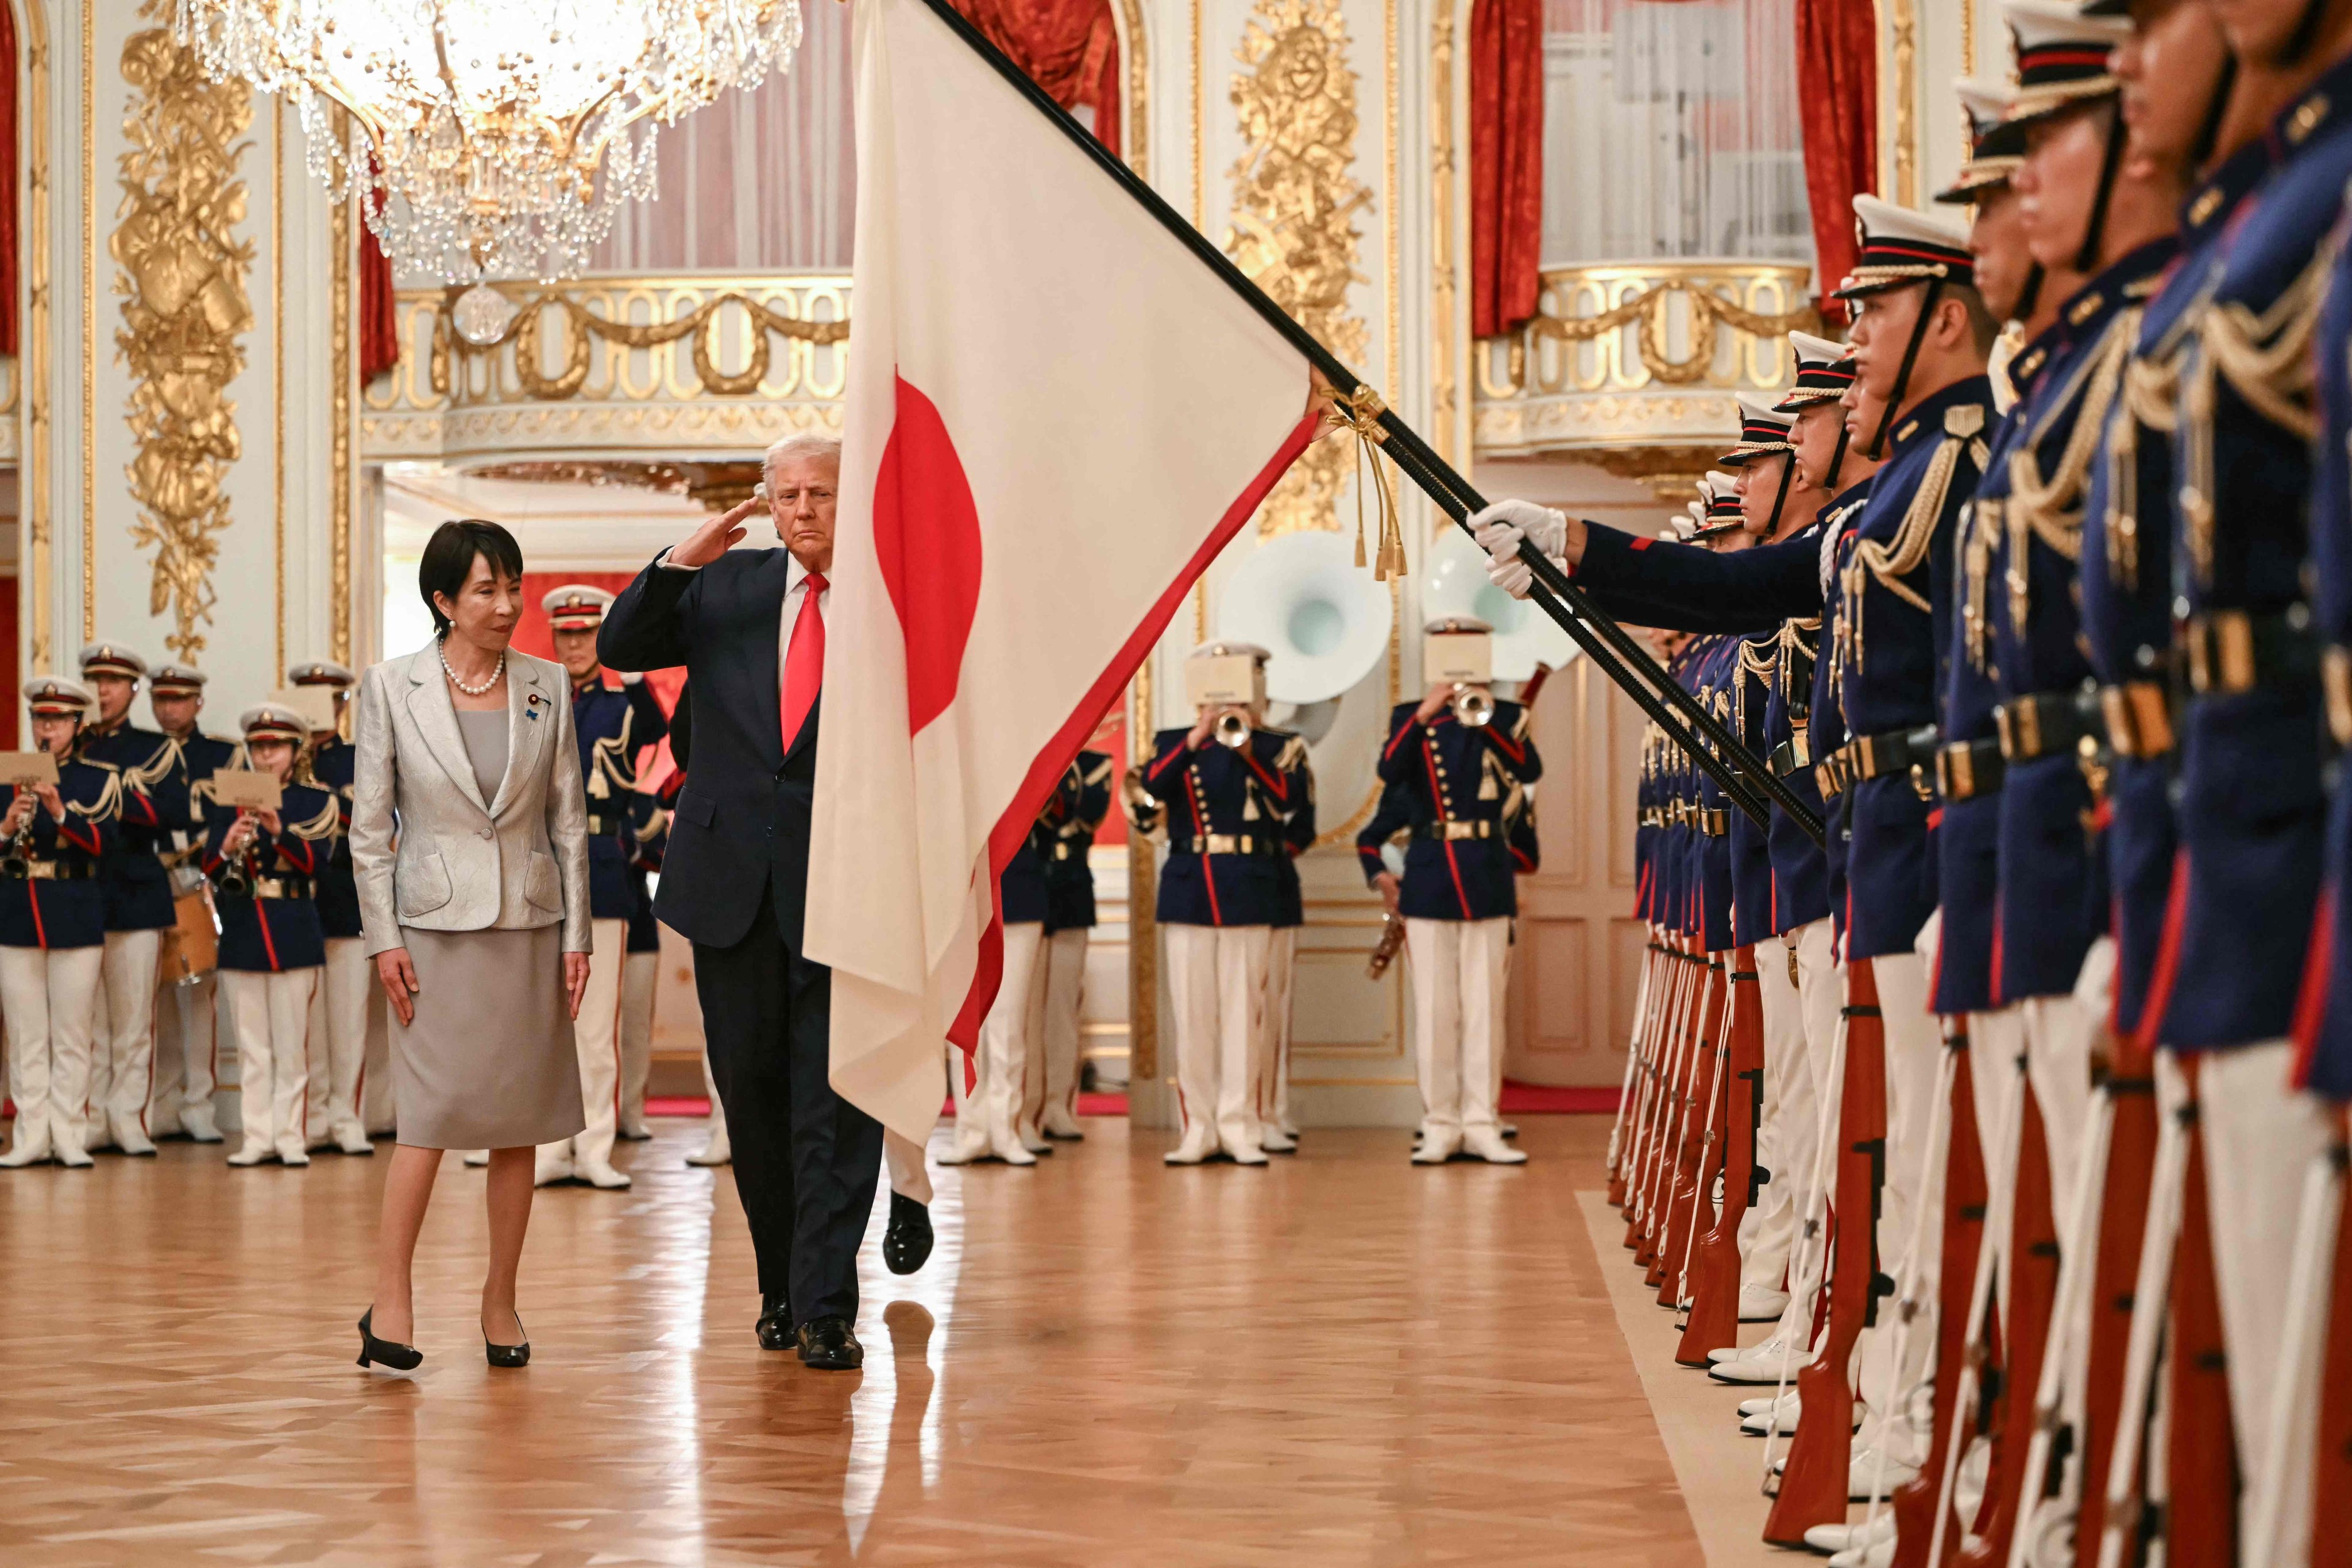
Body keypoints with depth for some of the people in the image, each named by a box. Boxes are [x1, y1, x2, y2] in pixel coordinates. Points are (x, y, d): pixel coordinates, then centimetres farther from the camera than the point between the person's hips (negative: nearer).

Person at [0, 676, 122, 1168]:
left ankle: (69, 1138, 5)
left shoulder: (99, 780, 4)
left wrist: (60, 812, -26)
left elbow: (102, 842, -11)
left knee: (72, 1034, 0)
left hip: (76, 919, -2)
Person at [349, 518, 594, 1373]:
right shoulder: (391, 686, -1)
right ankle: (391, 1302, -3)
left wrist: (576, 934, 3)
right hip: (436, 926, -3)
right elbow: (370, 824, 0)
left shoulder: (547, 686, 5)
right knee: (432, 1113, -8)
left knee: (518, 1123, 6)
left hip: (529, 925, 3)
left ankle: (500, 1302, 15)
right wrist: (383, 939, -5)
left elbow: (569, 819, 8)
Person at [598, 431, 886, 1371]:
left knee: (835, 1103, -5)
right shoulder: (727, 588, 10)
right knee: (752, 1094, 12)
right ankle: (780, 1283, 26)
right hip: (735, 883, 3)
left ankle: (825, 1308, -1)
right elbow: (620, 650, 4)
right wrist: (682, 560, -8)